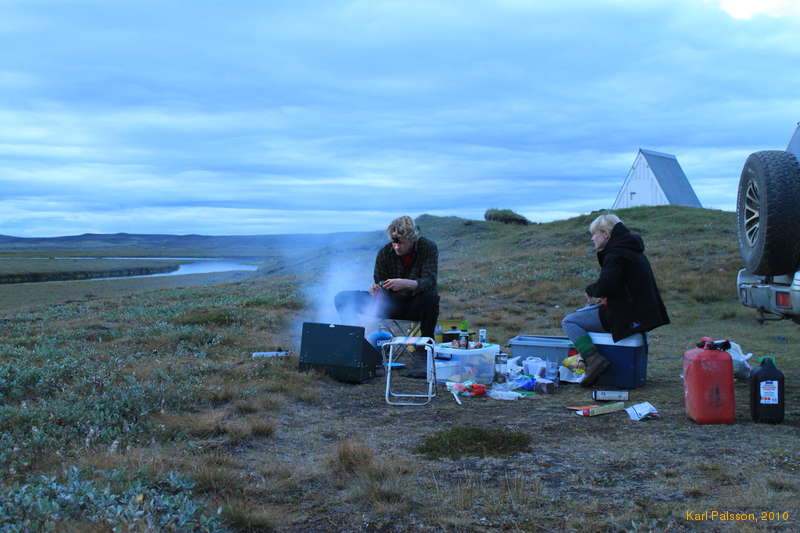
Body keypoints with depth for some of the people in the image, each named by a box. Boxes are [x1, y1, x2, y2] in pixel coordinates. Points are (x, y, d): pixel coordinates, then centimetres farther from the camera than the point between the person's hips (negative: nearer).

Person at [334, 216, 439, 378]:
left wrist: (406, 283, -44)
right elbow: (380, 286, -2)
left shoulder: (428, 247, -13)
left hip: (416, 306, -2)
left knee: (431, 297, -41)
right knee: (343, 299, -13)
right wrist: (375, 290, -28)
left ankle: (422, 353, -29)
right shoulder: (385, 252, -7)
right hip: (391, 305, 3)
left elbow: (429, 281, -25)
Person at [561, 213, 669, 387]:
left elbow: (605, 286, -28)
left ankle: (594, 359, -22)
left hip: (625, 317, -11)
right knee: (582, 313, 29)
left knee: (569, 322, -8)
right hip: (638, 311, 11)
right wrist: (603, 296, 12)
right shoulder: (631, 250, 17)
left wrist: (590, 291, -7)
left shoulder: (615, 255, -16)